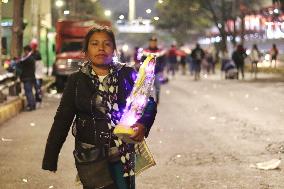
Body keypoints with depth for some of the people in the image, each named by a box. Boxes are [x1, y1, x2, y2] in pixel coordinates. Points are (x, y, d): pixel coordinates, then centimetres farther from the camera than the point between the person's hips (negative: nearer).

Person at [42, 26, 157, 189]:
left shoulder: (127, 75, 0)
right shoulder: (77, 80, 0)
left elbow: (148, 103, 3)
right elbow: (62, 120, 0)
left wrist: (143, 124, -20)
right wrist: (50, 158, -6)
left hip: (124, 155, 1)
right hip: (90, 156, -1)